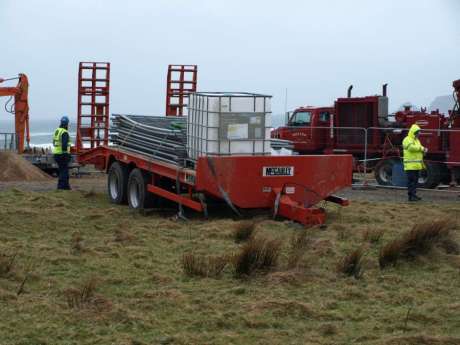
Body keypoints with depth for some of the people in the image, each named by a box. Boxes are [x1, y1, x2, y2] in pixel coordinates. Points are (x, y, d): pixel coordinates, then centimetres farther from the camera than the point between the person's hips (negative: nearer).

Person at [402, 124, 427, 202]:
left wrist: (424, 150, -4)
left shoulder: (416, 140, 20)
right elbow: (411, 147, -27)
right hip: (410, 165, -9)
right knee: (411, 181, -8)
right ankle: (411, 196, -8)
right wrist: (422, 148, -18)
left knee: (415, 180, 11)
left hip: (416, 165, 9)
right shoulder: (407, 140, -10)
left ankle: (414, 194, 17)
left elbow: (420, 150, 20)